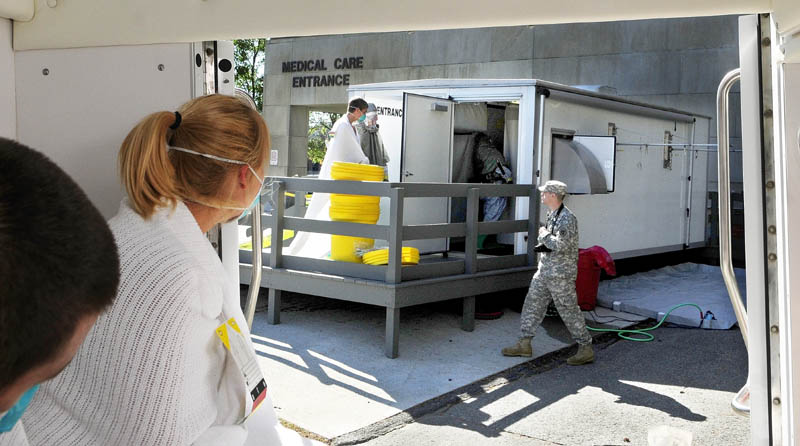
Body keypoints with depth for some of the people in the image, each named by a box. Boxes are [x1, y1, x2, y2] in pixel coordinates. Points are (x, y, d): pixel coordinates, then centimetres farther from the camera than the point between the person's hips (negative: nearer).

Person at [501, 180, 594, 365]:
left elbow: (562, 245, -29)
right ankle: (524, 344, 19)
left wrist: (544, 235, -17)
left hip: (561, 275, -9)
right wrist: (543, 244, 10)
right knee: (532, 304, 10)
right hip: (544, 271, 9)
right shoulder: (552, 215, 11)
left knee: (569, 311, -2)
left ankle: (586, 349, 11)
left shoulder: (567, 218, -18)